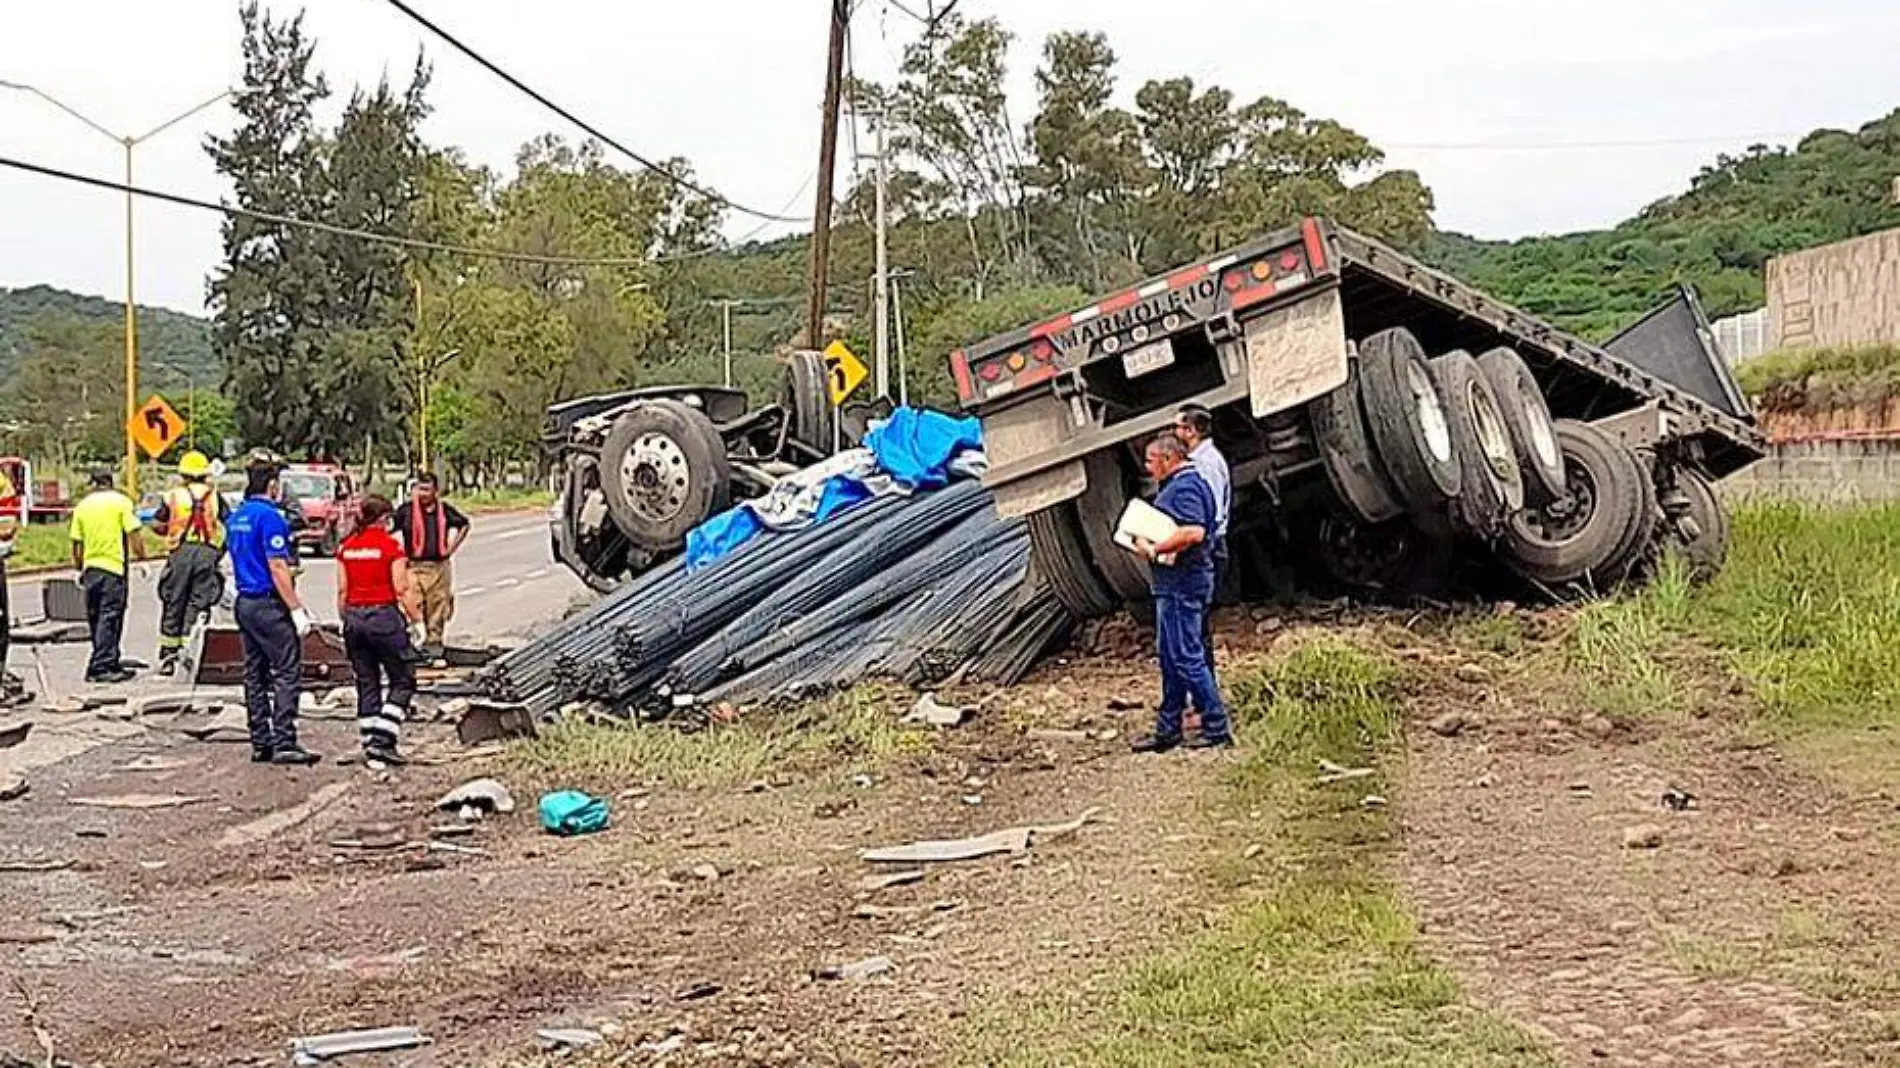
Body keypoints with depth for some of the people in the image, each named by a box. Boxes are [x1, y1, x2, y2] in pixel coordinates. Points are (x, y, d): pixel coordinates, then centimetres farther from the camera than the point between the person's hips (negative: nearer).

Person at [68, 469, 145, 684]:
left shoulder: (82, 506, 9)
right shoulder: (121, 502, -3)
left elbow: (77, 544, 11)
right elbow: (134, 536, -10)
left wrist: (78, 567, 23)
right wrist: (142, 556, 2)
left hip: (90, 568, 5)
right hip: (114, 566, -4)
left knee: (96, 618, 13)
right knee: (109, 618, -3)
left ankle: (110, 664, 21)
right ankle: (101, 667, -9)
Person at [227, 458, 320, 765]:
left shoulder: (236, 518, 13)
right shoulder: (269, 517, -14)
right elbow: (277, 567, -18)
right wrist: (297, 610, -17)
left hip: (244, 603, 9)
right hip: (269, 604, -9)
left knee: (255, 675, 11)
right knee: (288, 671, -7)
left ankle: (260, 743, 13)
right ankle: (284, 743, -11)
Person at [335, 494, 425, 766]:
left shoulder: (346, 547, 6)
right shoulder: (391, 546, -9)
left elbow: (342, 590, 7)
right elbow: (402, 589, -11)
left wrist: (345, 622, 16)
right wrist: (417, 621, -5)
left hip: (354, 617, 6)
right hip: (384, 616, -6)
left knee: (366, 684, 13)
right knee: (403, 681, 5)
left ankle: (370, 744, 14)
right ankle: (382, 741, -5)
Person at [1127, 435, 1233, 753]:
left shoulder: (1186, 486, -16)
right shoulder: (1178, 485, 18)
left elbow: (1193, 532, -29)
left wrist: (1153, 549, -21)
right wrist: (1149, 543, 10)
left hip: (1182, 584, -11)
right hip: (1173, 584, 11)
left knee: (1186, 657, -7)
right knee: (1170, 657, 15)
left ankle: (1217, 729, -2)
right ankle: (1167, 730, 21)